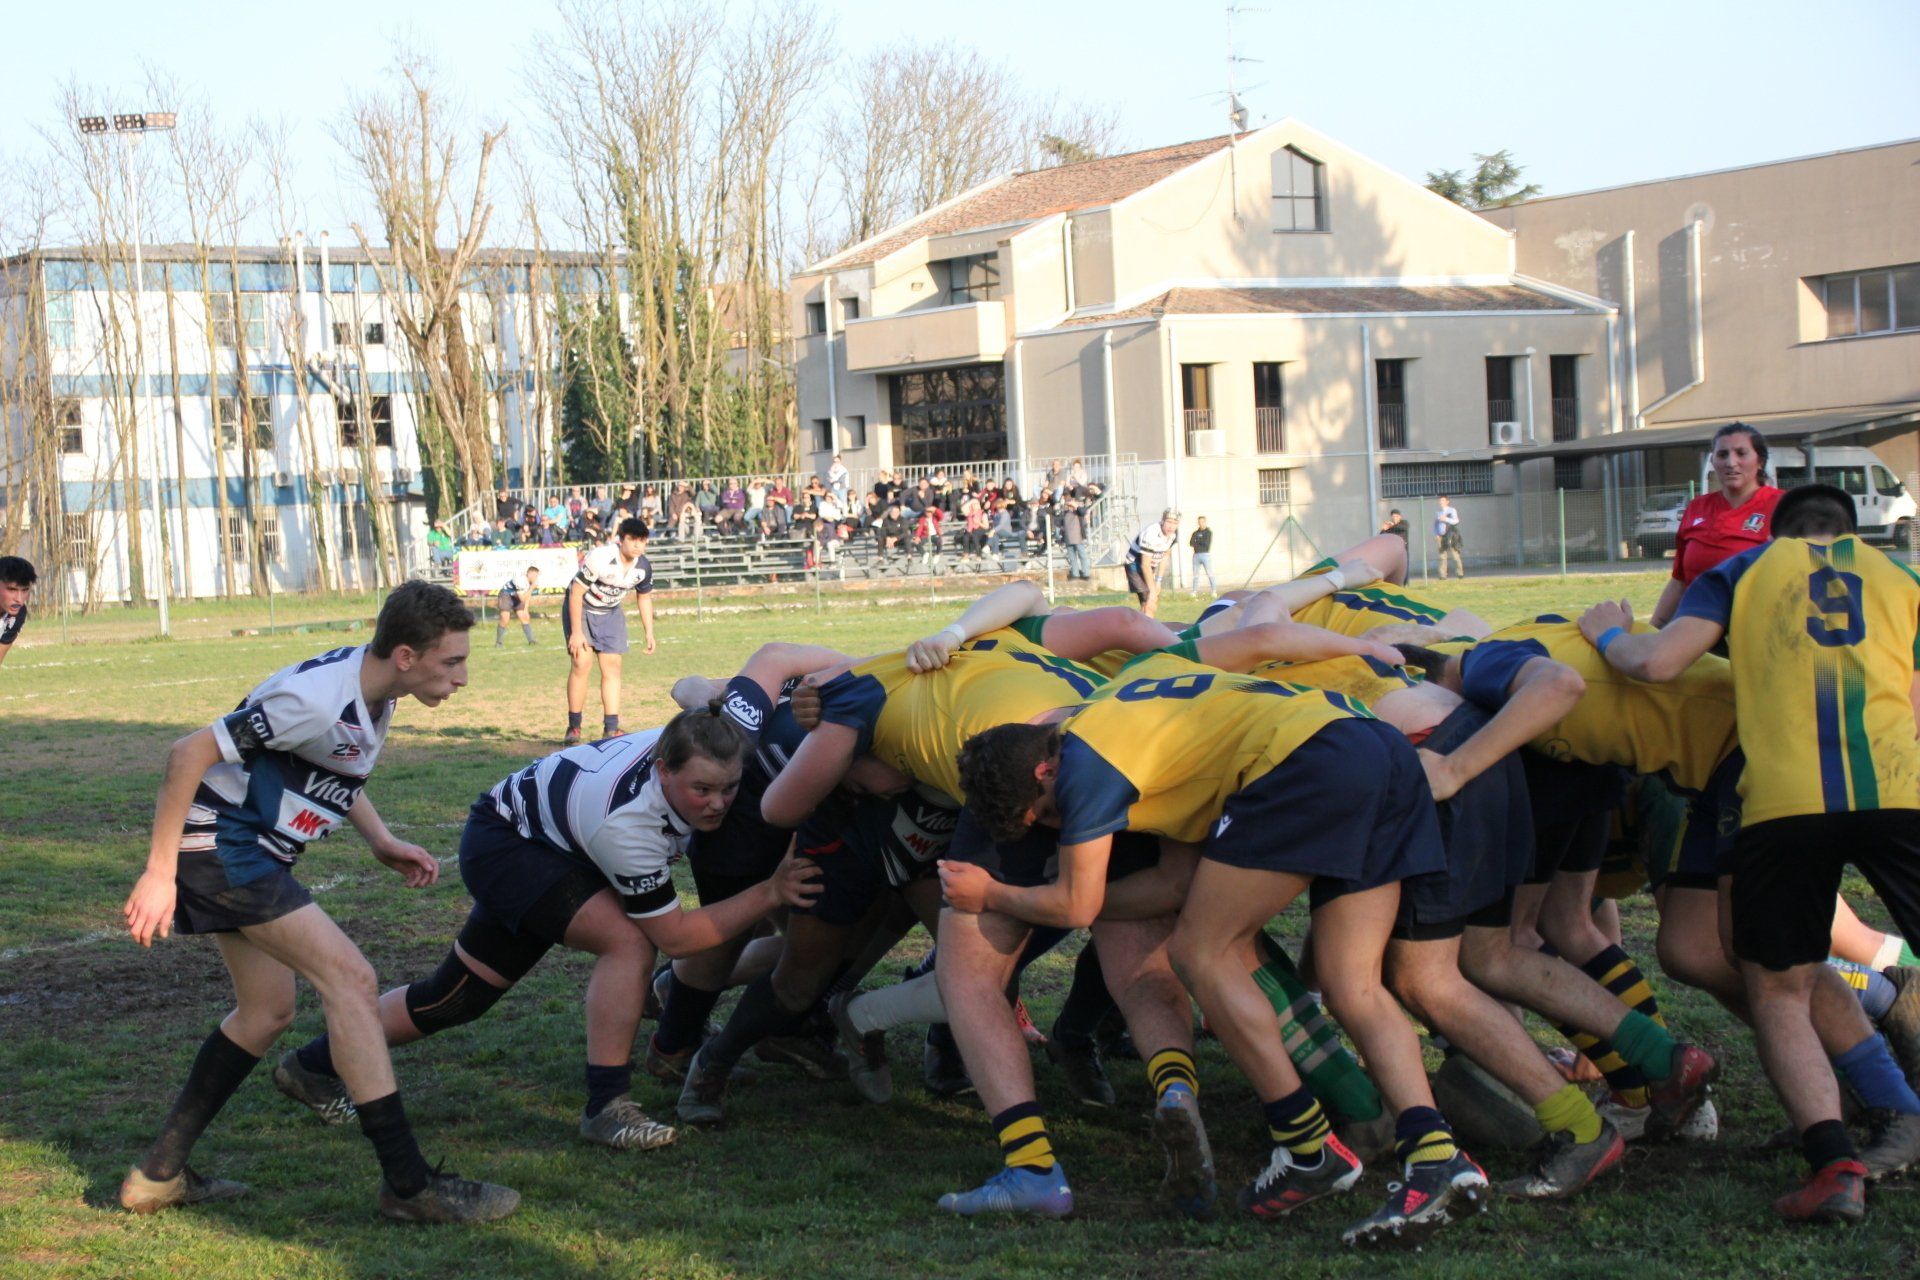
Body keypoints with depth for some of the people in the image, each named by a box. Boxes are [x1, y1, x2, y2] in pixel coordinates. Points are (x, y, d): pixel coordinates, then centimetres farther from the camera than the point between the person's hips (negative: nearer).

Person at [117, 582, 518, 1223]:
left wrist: (382, 841, 6)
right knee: (350, 978, -14)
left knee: (268, 1010, 17)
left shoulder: (370, 692, 1)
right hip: (219, 844, -10)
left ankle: (159, 1174, 24)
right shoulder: (317, 699, -27)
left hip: (250, 851, 10)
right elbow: (190, 753, -26)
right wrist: (159, 874, -23)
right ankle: (408, 1183, -12)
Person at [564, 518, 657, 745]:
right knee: (582, 664, -14)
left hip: (611, 613, 5)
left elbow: (645, 597, 6)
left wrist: (649, 632, 3)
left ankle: (611, 728, 1)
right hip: (580, 608, -5)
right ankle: (573, 726, -3)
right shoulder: (599, 558, -32)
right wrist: (576, 632, -26)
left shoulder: (643, 568, -13)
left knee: (612, 667, -1)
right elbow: (576, 592, -26)